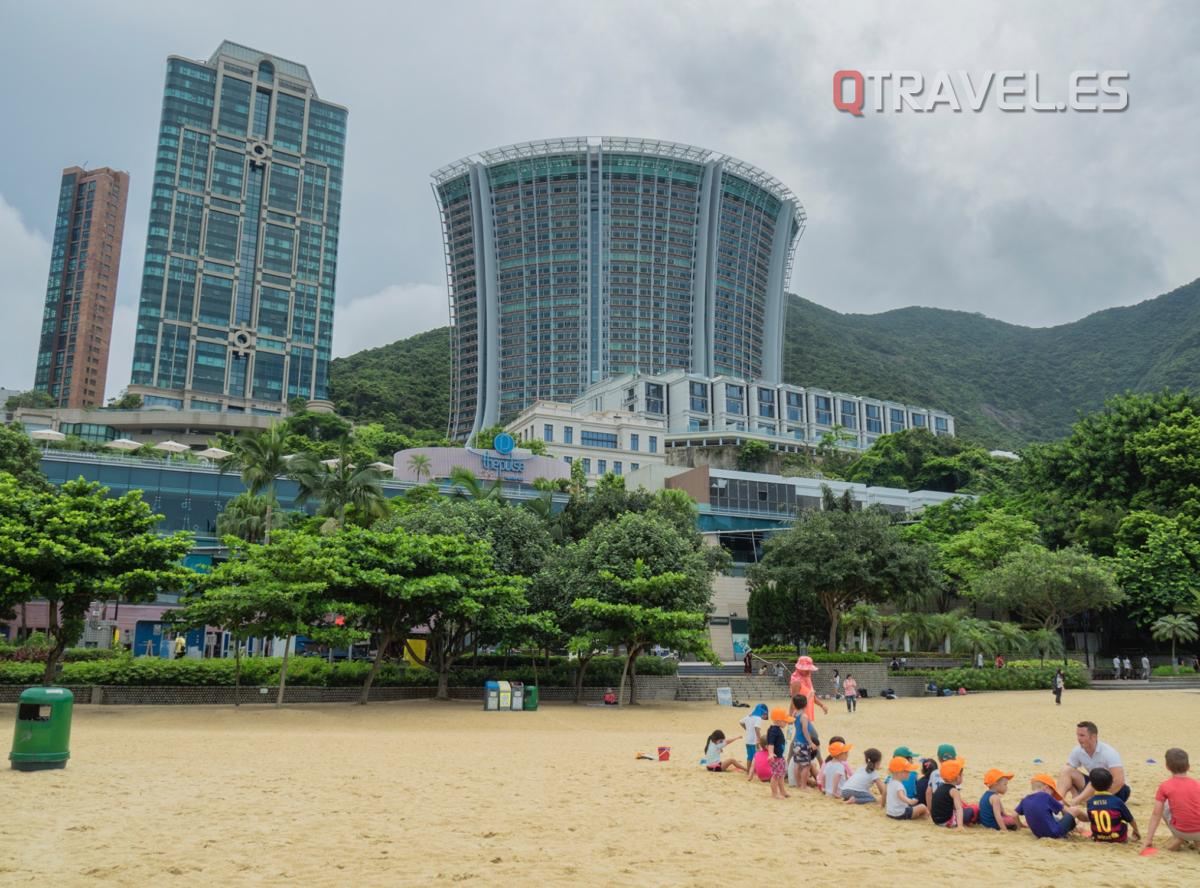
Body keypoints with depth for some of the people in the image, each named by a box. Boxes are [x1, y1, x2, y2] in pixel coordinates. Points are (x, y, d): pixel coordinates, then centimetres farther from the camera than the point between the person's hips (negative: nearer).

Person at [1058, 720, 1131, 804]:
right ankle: (1058, 799, -37)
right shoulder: (1077, 752, -7)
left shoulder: (1108, 753, -25)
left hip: (1118, 791, -6)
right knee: (1067, 771, -14)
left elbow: (1119, 781, -34)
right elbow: (1066, 775, -4)